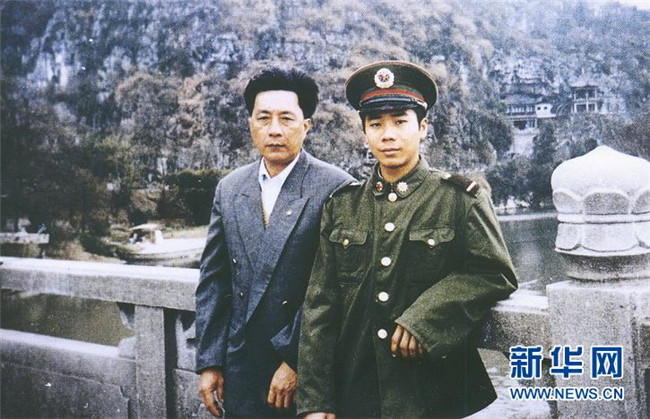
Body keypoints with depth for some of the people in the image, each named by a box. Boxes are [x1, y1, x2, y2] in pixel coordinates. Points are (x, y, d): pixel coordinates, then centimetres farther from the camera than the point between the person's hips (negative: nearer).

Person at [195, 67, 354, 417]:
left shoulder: (335, 188, -10)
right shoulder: (229, 189, 5)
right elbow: (213, 281, 6)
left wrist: (296, 362, -12)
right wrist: (209, 363, 4)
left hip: (307, 369, -4)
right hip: (241, 368, 4)